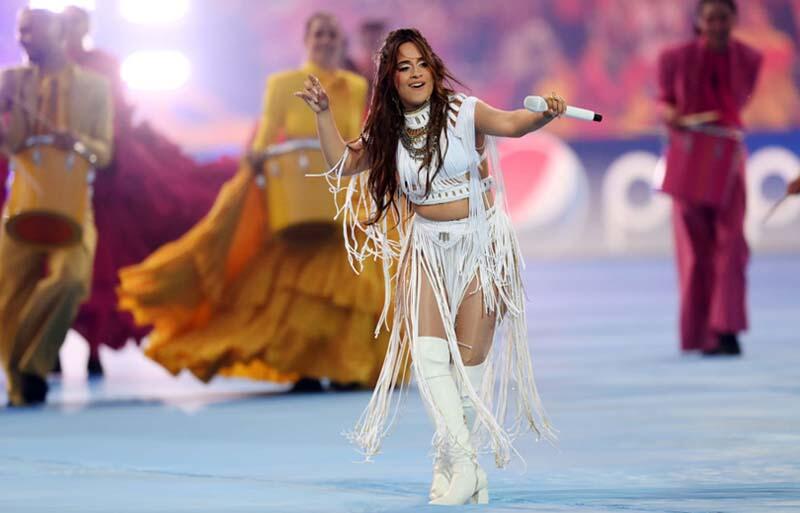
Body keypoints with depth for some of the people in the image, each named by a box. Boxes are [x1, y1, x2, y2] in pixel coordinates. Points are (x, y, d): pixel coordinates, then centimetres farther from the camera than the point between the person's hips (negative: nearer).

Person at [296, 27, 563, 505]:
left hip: (480, 244, -3)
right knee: (427, 350, -15)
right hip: (426, 246, 3)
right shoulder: (387, 133, 4)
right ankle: (462, 462, -16)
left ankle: (450, 464, 14)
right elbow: (342, 163, 13)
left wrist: (545, 115, -47)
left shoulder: (463, 112, -11)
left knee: (470, 359, -1)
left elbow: (509, 123, -27)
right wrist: (325, 114, 2)